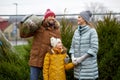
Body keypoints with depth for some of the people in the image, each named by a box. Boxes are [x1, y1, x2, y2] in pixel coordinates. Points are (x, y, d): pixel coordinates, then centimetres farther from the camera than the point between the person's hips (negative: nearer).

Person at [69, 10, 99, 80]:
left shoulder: (92, 31, -7)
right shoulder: (76, 31, 10)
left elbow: (94, 48, -12)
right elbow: (73, 46, 14)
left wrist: (81, 58, -14)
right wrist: (73, 57, -5)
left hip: (89, 66, -5)